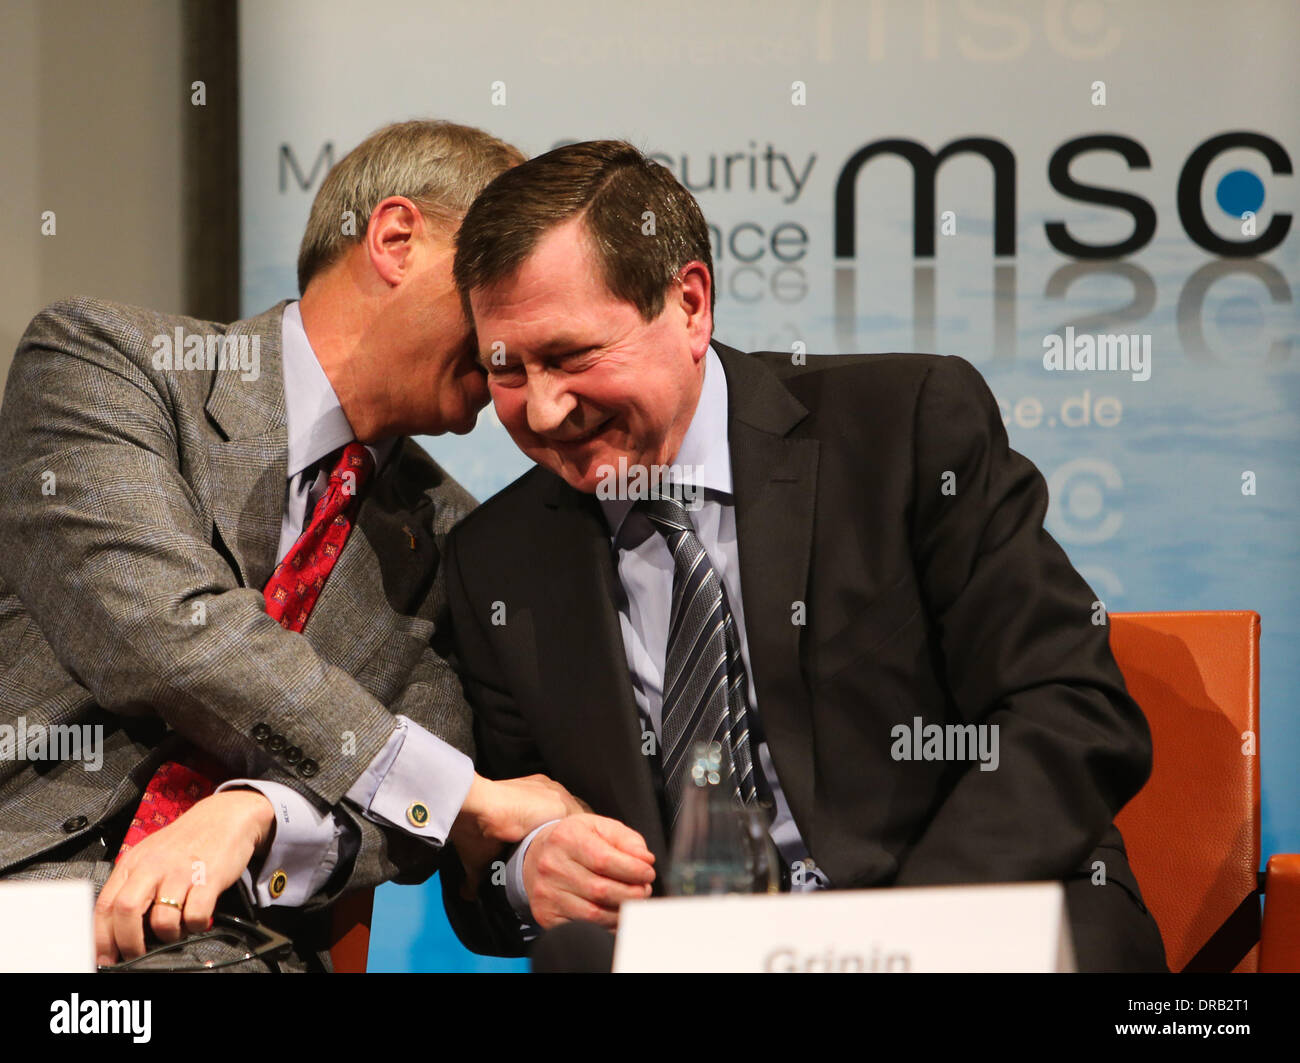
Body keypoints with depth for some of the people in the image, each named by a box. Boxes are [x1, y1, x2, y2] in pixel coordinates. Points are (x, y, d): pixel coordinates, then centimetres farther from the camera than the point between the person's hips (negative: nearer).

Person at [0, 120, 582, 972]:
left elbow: (402, 814, 4)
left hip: (237, 942, 4)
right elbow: (164, 629, -14)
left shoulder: (445, 538, 16)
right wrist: (467, 795, -12)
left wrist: (253, 816, -20)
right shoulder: (104, 358, 1)